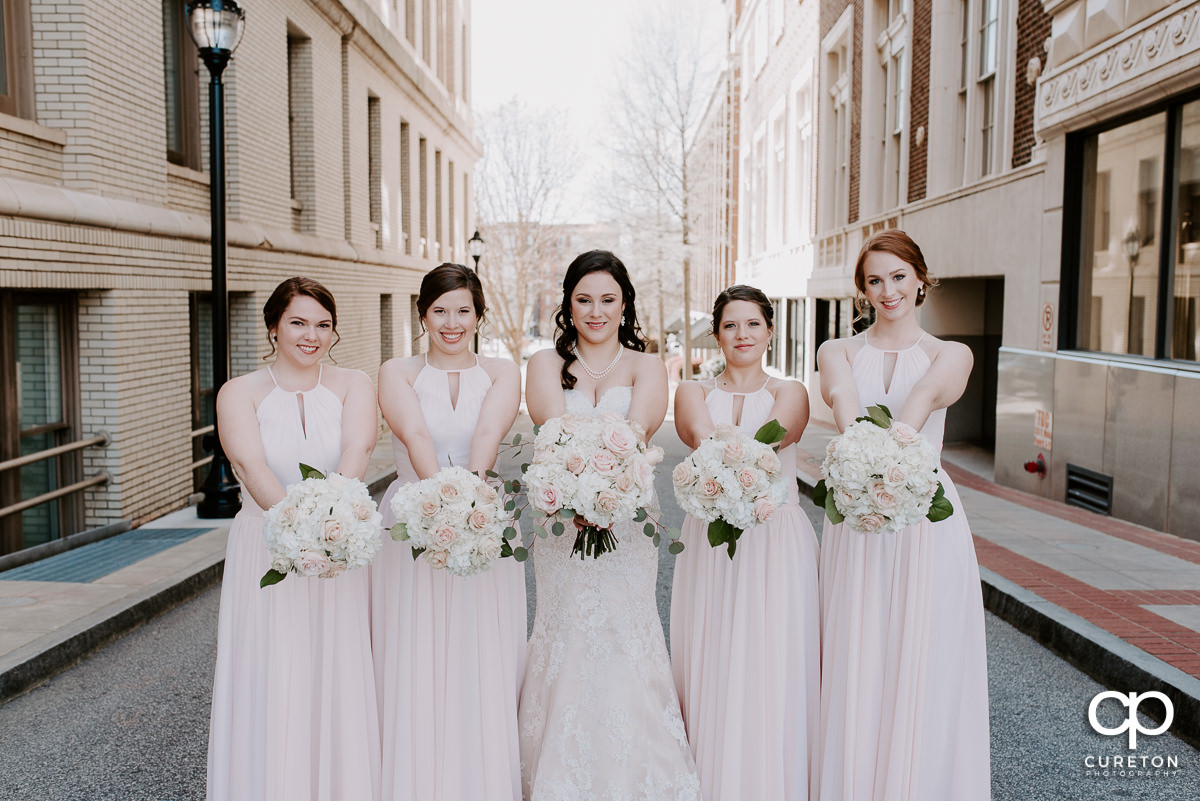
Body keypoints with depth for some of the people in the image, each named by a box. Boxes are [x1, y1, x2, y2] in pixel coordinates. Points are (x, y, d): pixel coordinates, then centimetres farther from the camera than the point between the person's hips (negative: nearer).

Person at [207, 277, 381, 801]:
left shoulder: (353, 386, 2)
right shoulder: (239, 394, -1)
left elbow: (357, 451, -17)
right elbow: (251, 464, -19)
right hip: (267, 554, -1)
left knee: (339, 687, 7)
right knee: (271, 690, 4)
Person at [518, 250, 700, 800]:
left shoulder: (644, 367, 7)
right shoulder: (546, 363, 9)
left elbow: (638, 429, -12)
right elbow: (554, 424, -10)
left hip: (627, 524, 0)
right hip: (561, 525, 1)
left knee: (626, 647, -2)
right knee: (568, 651, 0)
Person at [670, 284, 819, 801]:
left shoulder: (789, 393, 6)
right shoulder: (694, 392, 8)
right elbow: (701, 435, -15)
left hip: (777, 544, -1)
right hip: (709, 542, 1)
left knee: (775, 669, -1)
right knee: (710, 672, 3)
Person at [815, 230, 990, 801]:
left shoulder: (951, 355, 6)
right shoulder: (838, 352, 8)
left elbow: (924, 399, -16)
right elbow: (842, 400, -14)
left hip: (926, 519, -1)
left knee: (922, 664, 3)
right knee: (855, 663, 5)